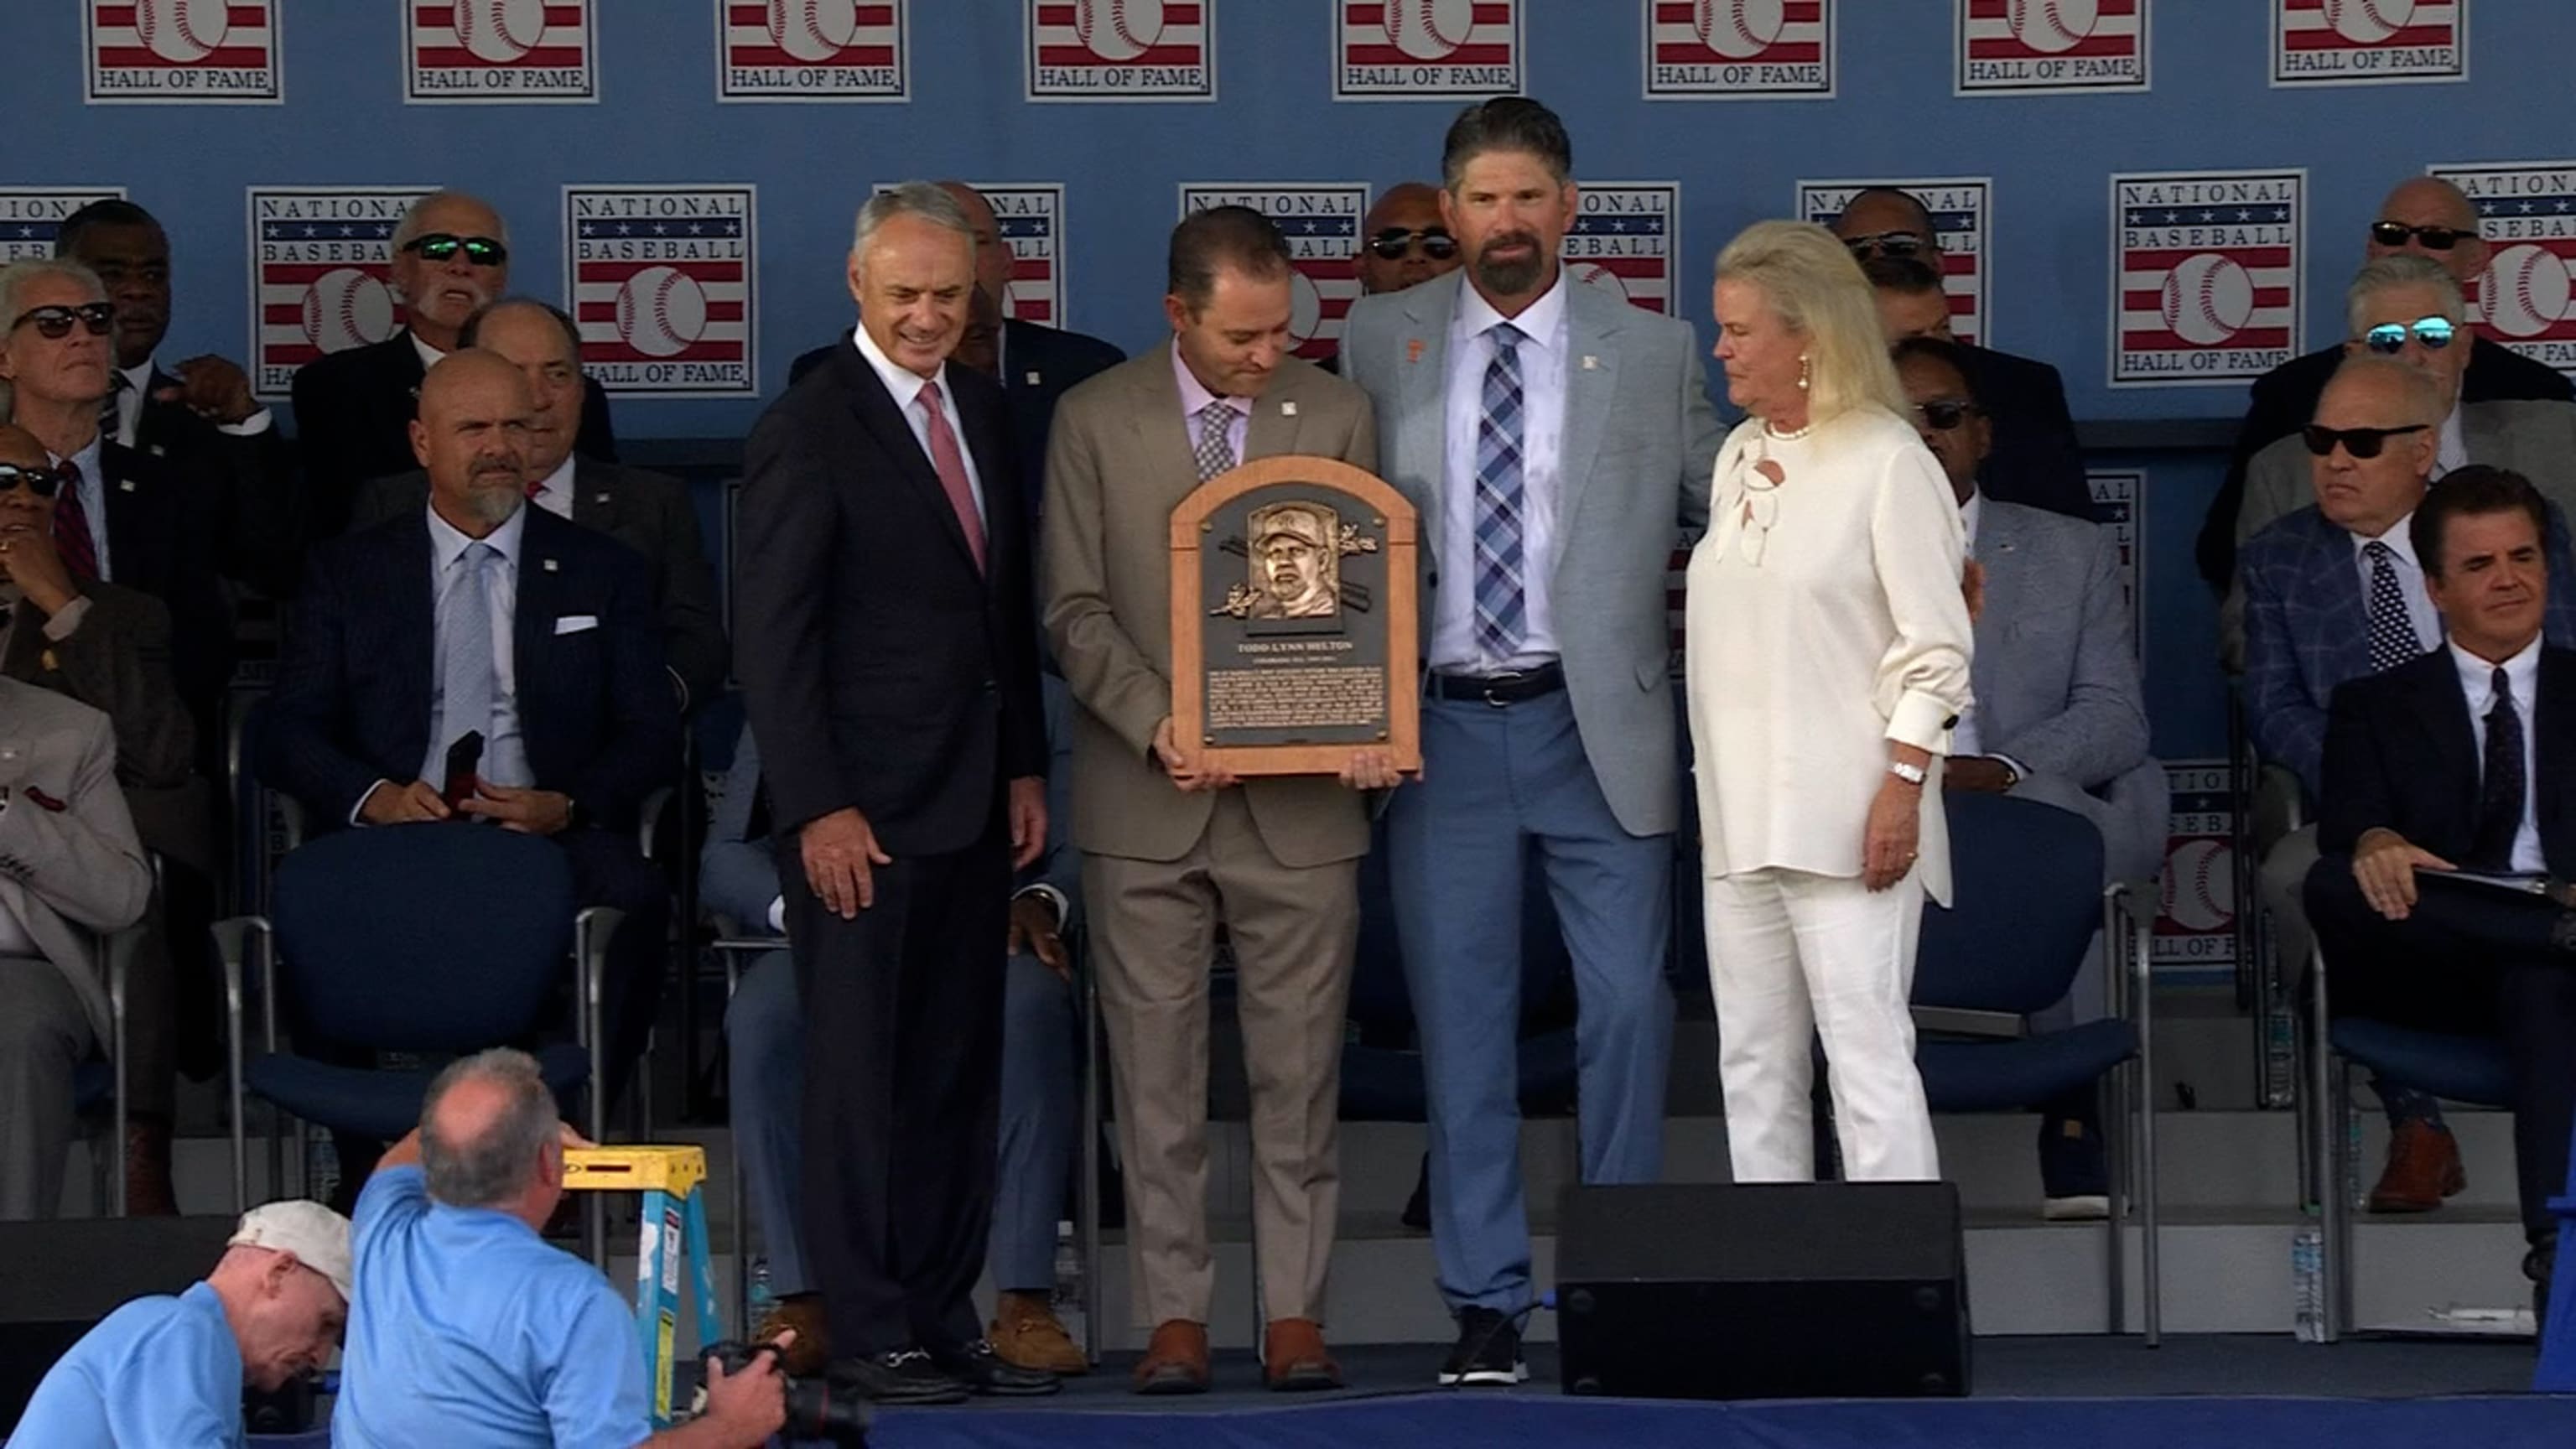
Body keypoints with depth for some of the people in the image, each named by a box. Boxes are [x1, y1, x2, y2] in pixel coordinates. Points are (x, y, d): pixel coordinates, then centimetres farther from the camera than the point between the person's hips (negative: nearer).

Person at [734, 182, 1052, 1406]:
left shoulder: (982, 411, 13)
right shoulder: (808, 430, -9)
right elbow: (771, 637, -11)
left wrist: (1025, 766, 13)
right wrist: (817, 808, -16)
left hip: (973, 804, 7)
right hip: (864, 812, -7)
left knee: (958, 1074, 8)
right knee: (859, 1073, -2)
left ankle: (943, 1320, 13)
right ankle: (868, 1335, 2)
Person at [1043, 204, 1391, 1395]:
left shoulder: (1337, 416, 6)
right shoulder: (1094, 422, 2)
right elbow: (1076, 612, 0)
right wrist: (1157, 727, -14)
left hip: (1303, 799, 1)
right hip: (1146, 803, 0)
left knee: (1298, 1071, 1)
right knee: (1155, 1073, 2)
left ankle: (1297, 1316, 7)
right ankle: (1173, 1317, 7)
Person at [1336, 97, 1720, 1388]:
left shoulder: (1653, 353, 5)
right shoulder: (1381, 342, 7)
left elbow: (1726, 515, 9)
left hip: (1600, 724, -1)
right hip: (1442, 728, 1)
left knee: (1628, 1008, -3)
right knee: (1461, 1024, 3)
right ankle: (1484, 1305, 8)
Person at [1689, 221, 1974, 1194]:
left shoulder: (1887, 461, -8)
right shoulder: (1739, 456, 14)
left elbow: (1936, 646, -10)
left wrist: (1903, 786, -16)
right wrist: (1710, 783, 15)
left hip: (1844, 818, -8)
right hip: (1742, 814, 8)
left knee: (1866, 1053, -10)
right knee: (1753, 1060, 8)